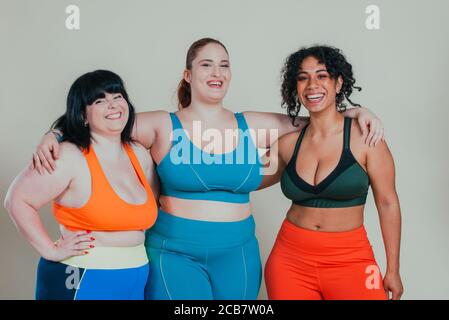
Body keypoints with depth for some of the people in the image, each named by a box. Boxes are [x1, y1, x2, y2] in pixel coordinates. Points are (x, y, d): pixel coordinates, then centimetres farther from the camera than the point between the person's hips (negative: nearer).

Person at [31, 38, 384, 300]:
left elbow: (311, 121, 11)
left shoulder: (252, 126, 5)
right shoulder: (164, 126, -3)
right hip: (173, 252, -3)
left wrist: (357, 112, 0)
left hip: (236, 253, 3)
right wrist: (53, 137, -18)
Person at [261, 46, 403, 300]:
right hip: (291, 259, 3)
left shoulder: (364, 136, -7)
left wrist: (393, 270, -1)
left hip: (349, 259, -2)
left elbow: (388, 203, -3)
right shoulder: (288, 143, 1)